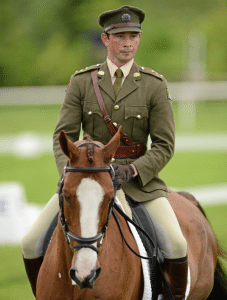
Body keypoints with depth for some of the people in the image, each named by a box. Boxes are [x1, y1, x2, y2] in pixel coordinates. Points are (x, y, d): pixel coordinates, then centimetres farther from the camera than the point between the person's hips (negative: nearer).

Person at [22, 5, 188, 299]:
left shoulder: (155, 85, -3)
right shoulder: (81, 82, 1)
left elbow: (164, 146, -4)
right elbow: (63, 136, -2)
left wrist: (131, 171, -20)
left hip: (138, 177, -1)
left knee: (176, 244, -23)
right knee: (31, 243, -10)